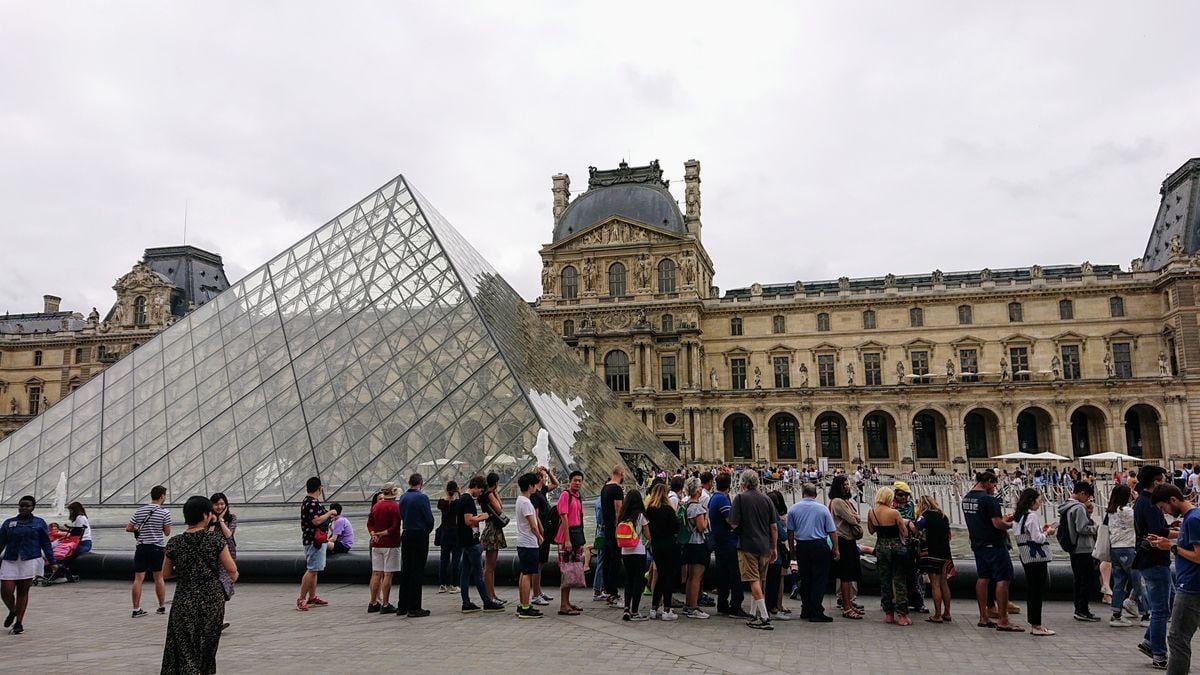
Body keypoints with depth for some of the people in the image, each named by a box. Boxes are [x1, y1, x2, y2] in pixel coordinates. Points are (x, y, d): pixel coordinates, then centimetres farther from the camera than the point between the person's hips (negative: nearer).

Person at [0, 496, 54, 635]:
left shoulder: (39, 523, 4)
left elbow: (46, 544, 5)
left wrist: (51, 561, 1)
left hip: (30, 561, -2)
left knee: (23, 591, 2)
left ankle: (19, 623, 14)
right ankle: (12, 612, 28)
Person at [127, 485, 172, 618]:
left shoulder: (139, 511, 1)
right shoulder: (164, 512, -9)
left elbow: (128, 528, 5)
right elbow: (167, 532, -4)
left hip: (141, 547, 2)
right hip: (157, 548, -2)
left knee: (138, 578, 4)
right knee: (158, 578, 8)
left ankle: (136, 609, 4)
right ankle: (162, 607, 17)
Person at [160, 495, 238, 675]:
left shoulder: (174, 543, -4)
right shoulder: (216, 538, -10)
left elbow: (166, 574, 8)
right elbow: (231, 569, -9)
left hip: (184, 603, 0)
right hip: (212, 601, 0)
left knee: (185, 653, 7)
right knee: (207, 650, 17)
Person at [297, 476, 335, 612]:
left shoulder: (307, 501, 14)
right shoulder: (312, 503, -19)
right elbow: (316, 521, -27)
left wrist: (328, 516, 23)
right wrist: (329, 513, -16)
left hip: (315, 540, 11)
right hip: (314, 540, -11)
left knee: (314, 570, 15)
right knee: (311, 570, -9)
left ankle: (312, 598, 22)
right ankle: (301, 599, -6)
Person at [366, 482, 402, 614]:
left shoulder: (375, 506, 10)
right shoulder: (395, 506, -10)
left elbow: (369, 523, 10)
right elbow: (396, 526, -17)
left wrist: (373, 534, -2)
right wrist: (383, 533, -6)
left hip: (376, 544, 6)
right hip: (391, 544, -6)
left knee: (376, 574, 11)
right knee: (388, 575, -3)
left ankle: (373, 603, 16)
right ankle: (385, 605, -1)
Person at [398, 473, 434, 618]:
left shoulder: (403, 497, 7)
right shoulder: (422, 497, -14)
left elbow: (402, 516, 10)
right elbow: (429, 518, -12)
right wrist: (427, 531, 6)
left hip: (406, 535, 7)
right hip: (420, 535, -7)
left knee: (405, 571, 13)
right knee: (417, 572, -2)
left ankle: (402, 606, 19)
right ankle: (414, 608, -1)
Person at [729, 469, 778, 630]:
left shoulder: (740, 498, -8)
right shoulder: (766, 499, 5)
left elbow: (734, 524, -13)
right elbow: (774, 527, 7)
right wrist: (774, 548, 15)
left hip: (747, 546, -5)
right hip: (764, 546, 5)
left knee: (754, 581, -3)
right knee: (760, 581, 16)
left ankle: (765, 618, -8)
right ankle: (755, 614, 26)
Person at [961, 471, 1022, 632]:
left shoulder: (966, 498, 9)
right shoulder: (989, 499, -18)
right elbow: (997, 524, -21)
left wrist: (1002, 519, 18)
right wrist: (1009, 525, -1)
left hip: (977, 544, 9)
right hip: (994, 544, -9)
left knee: (983, 578, 13)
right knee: (1003, 579, -4)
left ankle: (983, 618, 18)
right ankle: (1002, 621, -4)